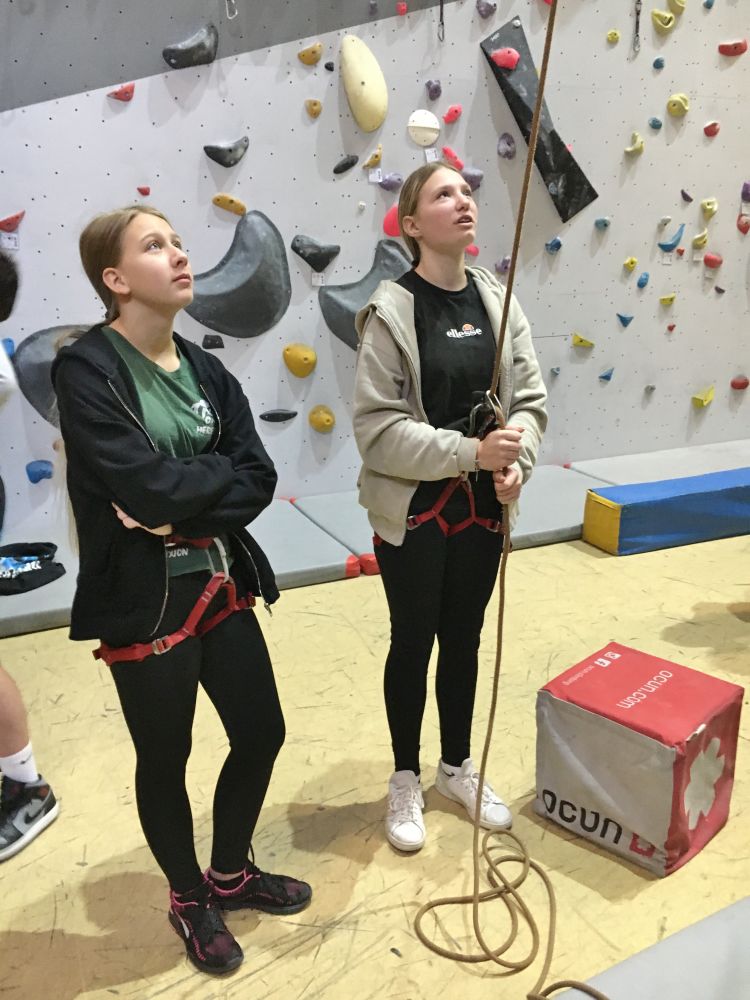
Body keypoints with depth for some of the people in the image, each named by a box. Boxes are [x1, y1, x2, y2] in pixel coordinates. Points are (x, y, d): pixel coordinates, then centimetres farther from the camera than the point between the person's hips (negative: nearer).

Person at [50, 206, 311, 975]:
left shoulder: (205, 369, 5)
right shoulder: (86, 370, -14)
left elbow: (259, 481, -4)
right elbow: (147, 482, -25)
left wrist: (182, 510, -18)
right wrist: (220, 468, -9)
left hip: (221, 586, 7)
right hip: (142, 603, -6)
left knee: (261, 733, 16)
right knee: (165, 760, 13)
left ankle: (232, 873, 44)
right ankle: (189, 901, 41)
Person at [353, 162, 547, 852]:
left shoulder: (497, 300, 2)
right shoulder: (390, 311, -13)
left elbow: (531, 399, 3)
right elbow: (377, 428, -18)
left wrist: (517, 463, -15)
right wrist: (472, 452, -24)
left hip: (483, 507, 5)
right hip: (413, 510, -4)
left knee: (464, 639, 18)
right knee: (414, 643, 11)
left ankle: (458, 768, 40)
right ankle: (406, 779, 34)